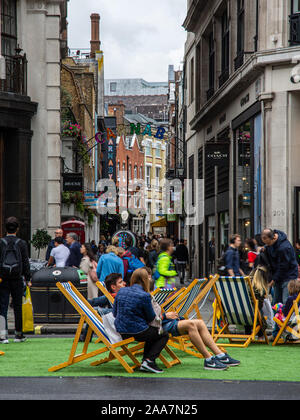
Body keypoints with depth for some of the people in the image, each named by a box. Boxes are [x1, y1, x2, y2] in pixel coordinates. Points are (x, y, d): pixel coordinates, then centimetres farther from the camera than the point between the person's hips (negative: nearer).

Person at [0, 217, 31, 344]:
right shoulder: (22, 243, 0)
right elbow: (26, 262, 1)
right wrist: (27, 279, 7)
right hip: (17, 279, 1)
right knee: (18, 306, 10)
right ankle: (18, 334, 17)